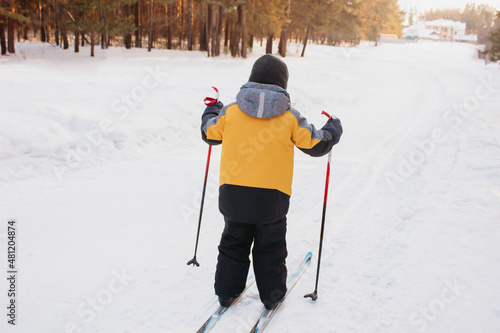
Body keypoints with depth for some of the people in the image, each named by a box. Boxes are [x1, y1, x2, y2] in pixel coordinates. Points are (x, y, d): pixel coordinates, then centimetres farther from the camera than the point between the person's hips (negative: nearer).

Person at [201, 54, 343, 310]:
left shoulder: (230, 112, -2)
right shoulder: (290, 118, -5)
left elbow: (210, 133, 13)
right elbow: (316, 144, 3)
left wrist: (211, 112, 34)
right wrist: (332, 131, 24)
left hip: (232, 193, 2)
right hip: (271, 198, -2)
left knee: (233, 243, 20)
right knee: (270, 249, 16)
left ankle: (227, 291, 29)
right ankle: (272, 294, 27)